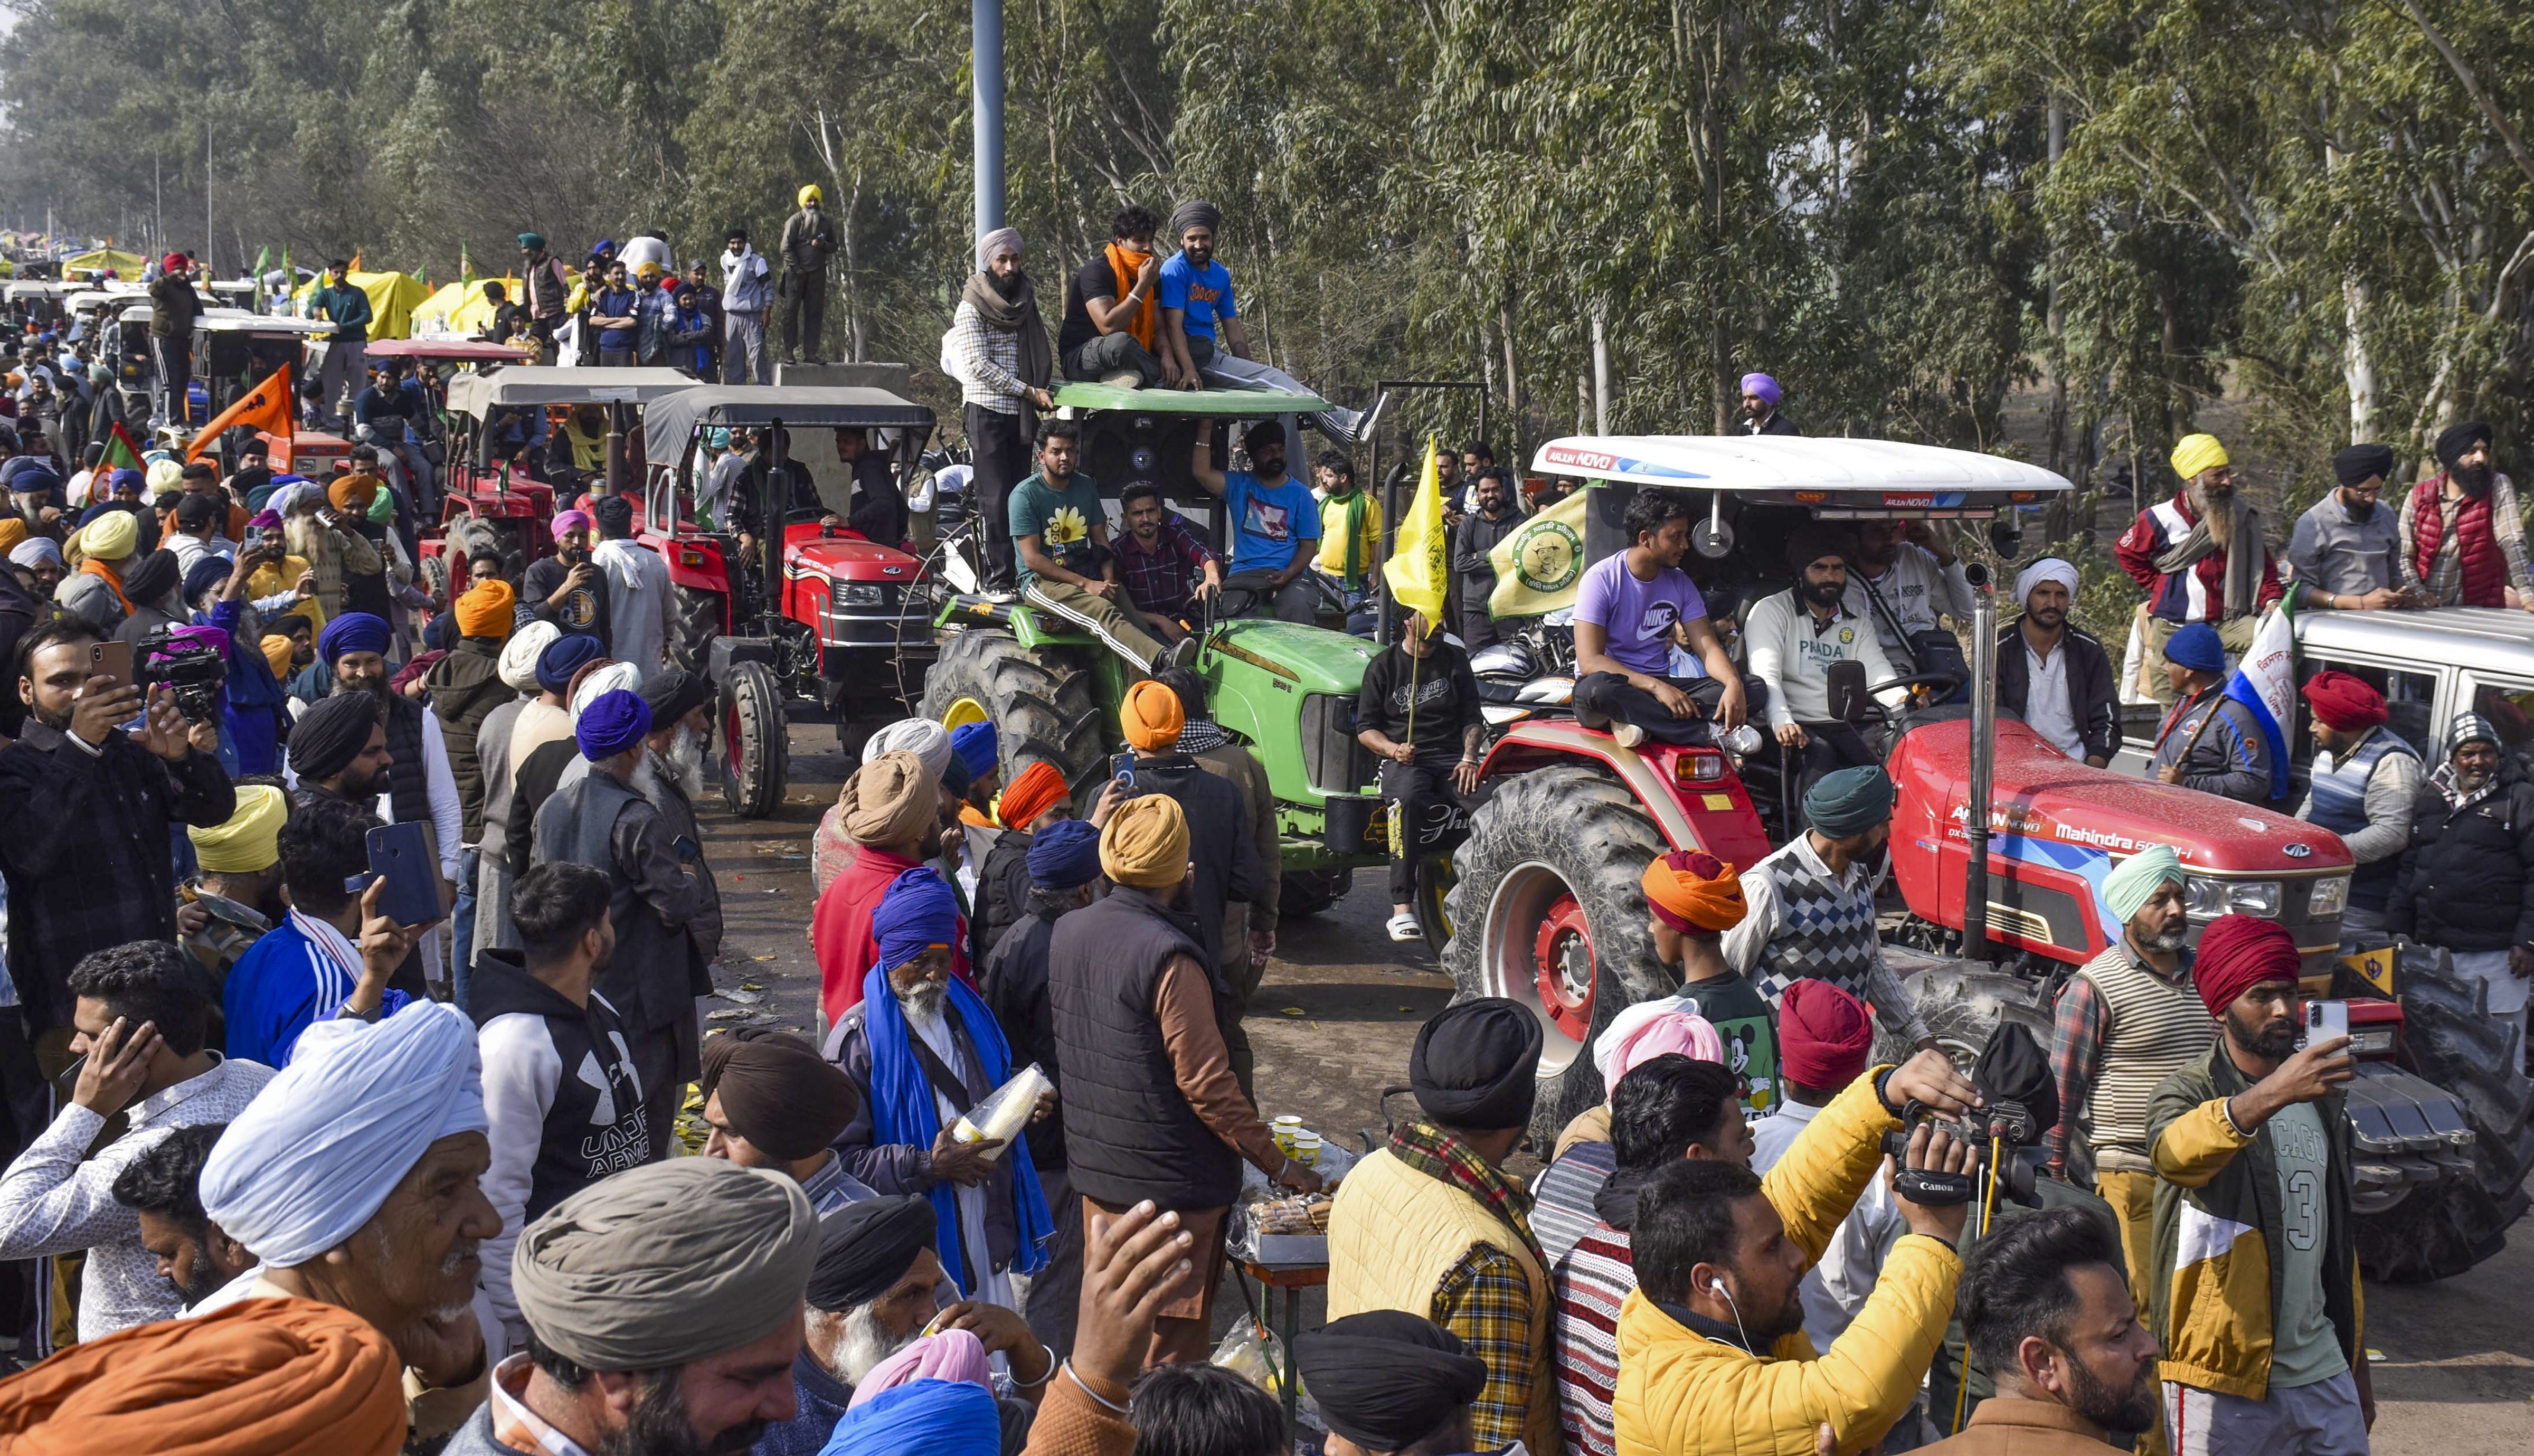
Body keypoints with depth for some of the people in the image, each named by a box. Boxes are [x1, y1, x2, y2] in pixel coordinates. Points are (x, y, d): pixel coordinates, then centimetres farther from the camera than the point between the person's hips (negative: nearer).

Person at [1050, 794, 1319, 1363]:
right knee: (1171, 1337, 4)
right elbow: (1207, 1084, -21)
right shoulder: (1170, 958, -23)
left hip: (1094, 1166, 8)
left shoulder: (1067, 933, 1)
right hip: (1171, 1178, -8)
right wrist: (1280, 1166, -13)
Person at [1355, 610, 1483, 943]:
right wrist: (1394, 750, -12)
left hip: (1451, 758, 3)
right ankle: (1402, 907, -38)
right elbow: (1366, 729, 8)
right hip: (1403, 762, -3)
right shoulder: (1383, 666, 9)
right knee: (1409, 798, -39)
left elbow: (1472, 719, 15)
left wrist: (1469, 758, -4)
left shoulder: (1455, 660, 16)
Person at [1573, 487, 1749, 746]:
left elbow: (1709, 647, 1)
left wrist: (1734, 684, -24)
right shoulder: (1602, 579, -11)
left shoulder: (1679, 583, 8)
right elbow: (1590, 661, -19)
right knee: (1599, 688, -43)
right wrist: (1656, 687, -31)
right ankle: (1711, 733, -37)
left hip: (1660, 686, 5)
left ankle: (1640, 722, -32)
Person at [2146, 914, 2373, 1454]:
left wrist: (2357, 1367, 21)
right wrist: (2271, 1096, -48)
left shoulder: (2320, 1099, 14)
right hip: (2223, 1379, -5)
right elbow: (2175, 1154, -33)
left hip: (2321, 1373, 6)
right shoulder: (2189, 1093, -7)